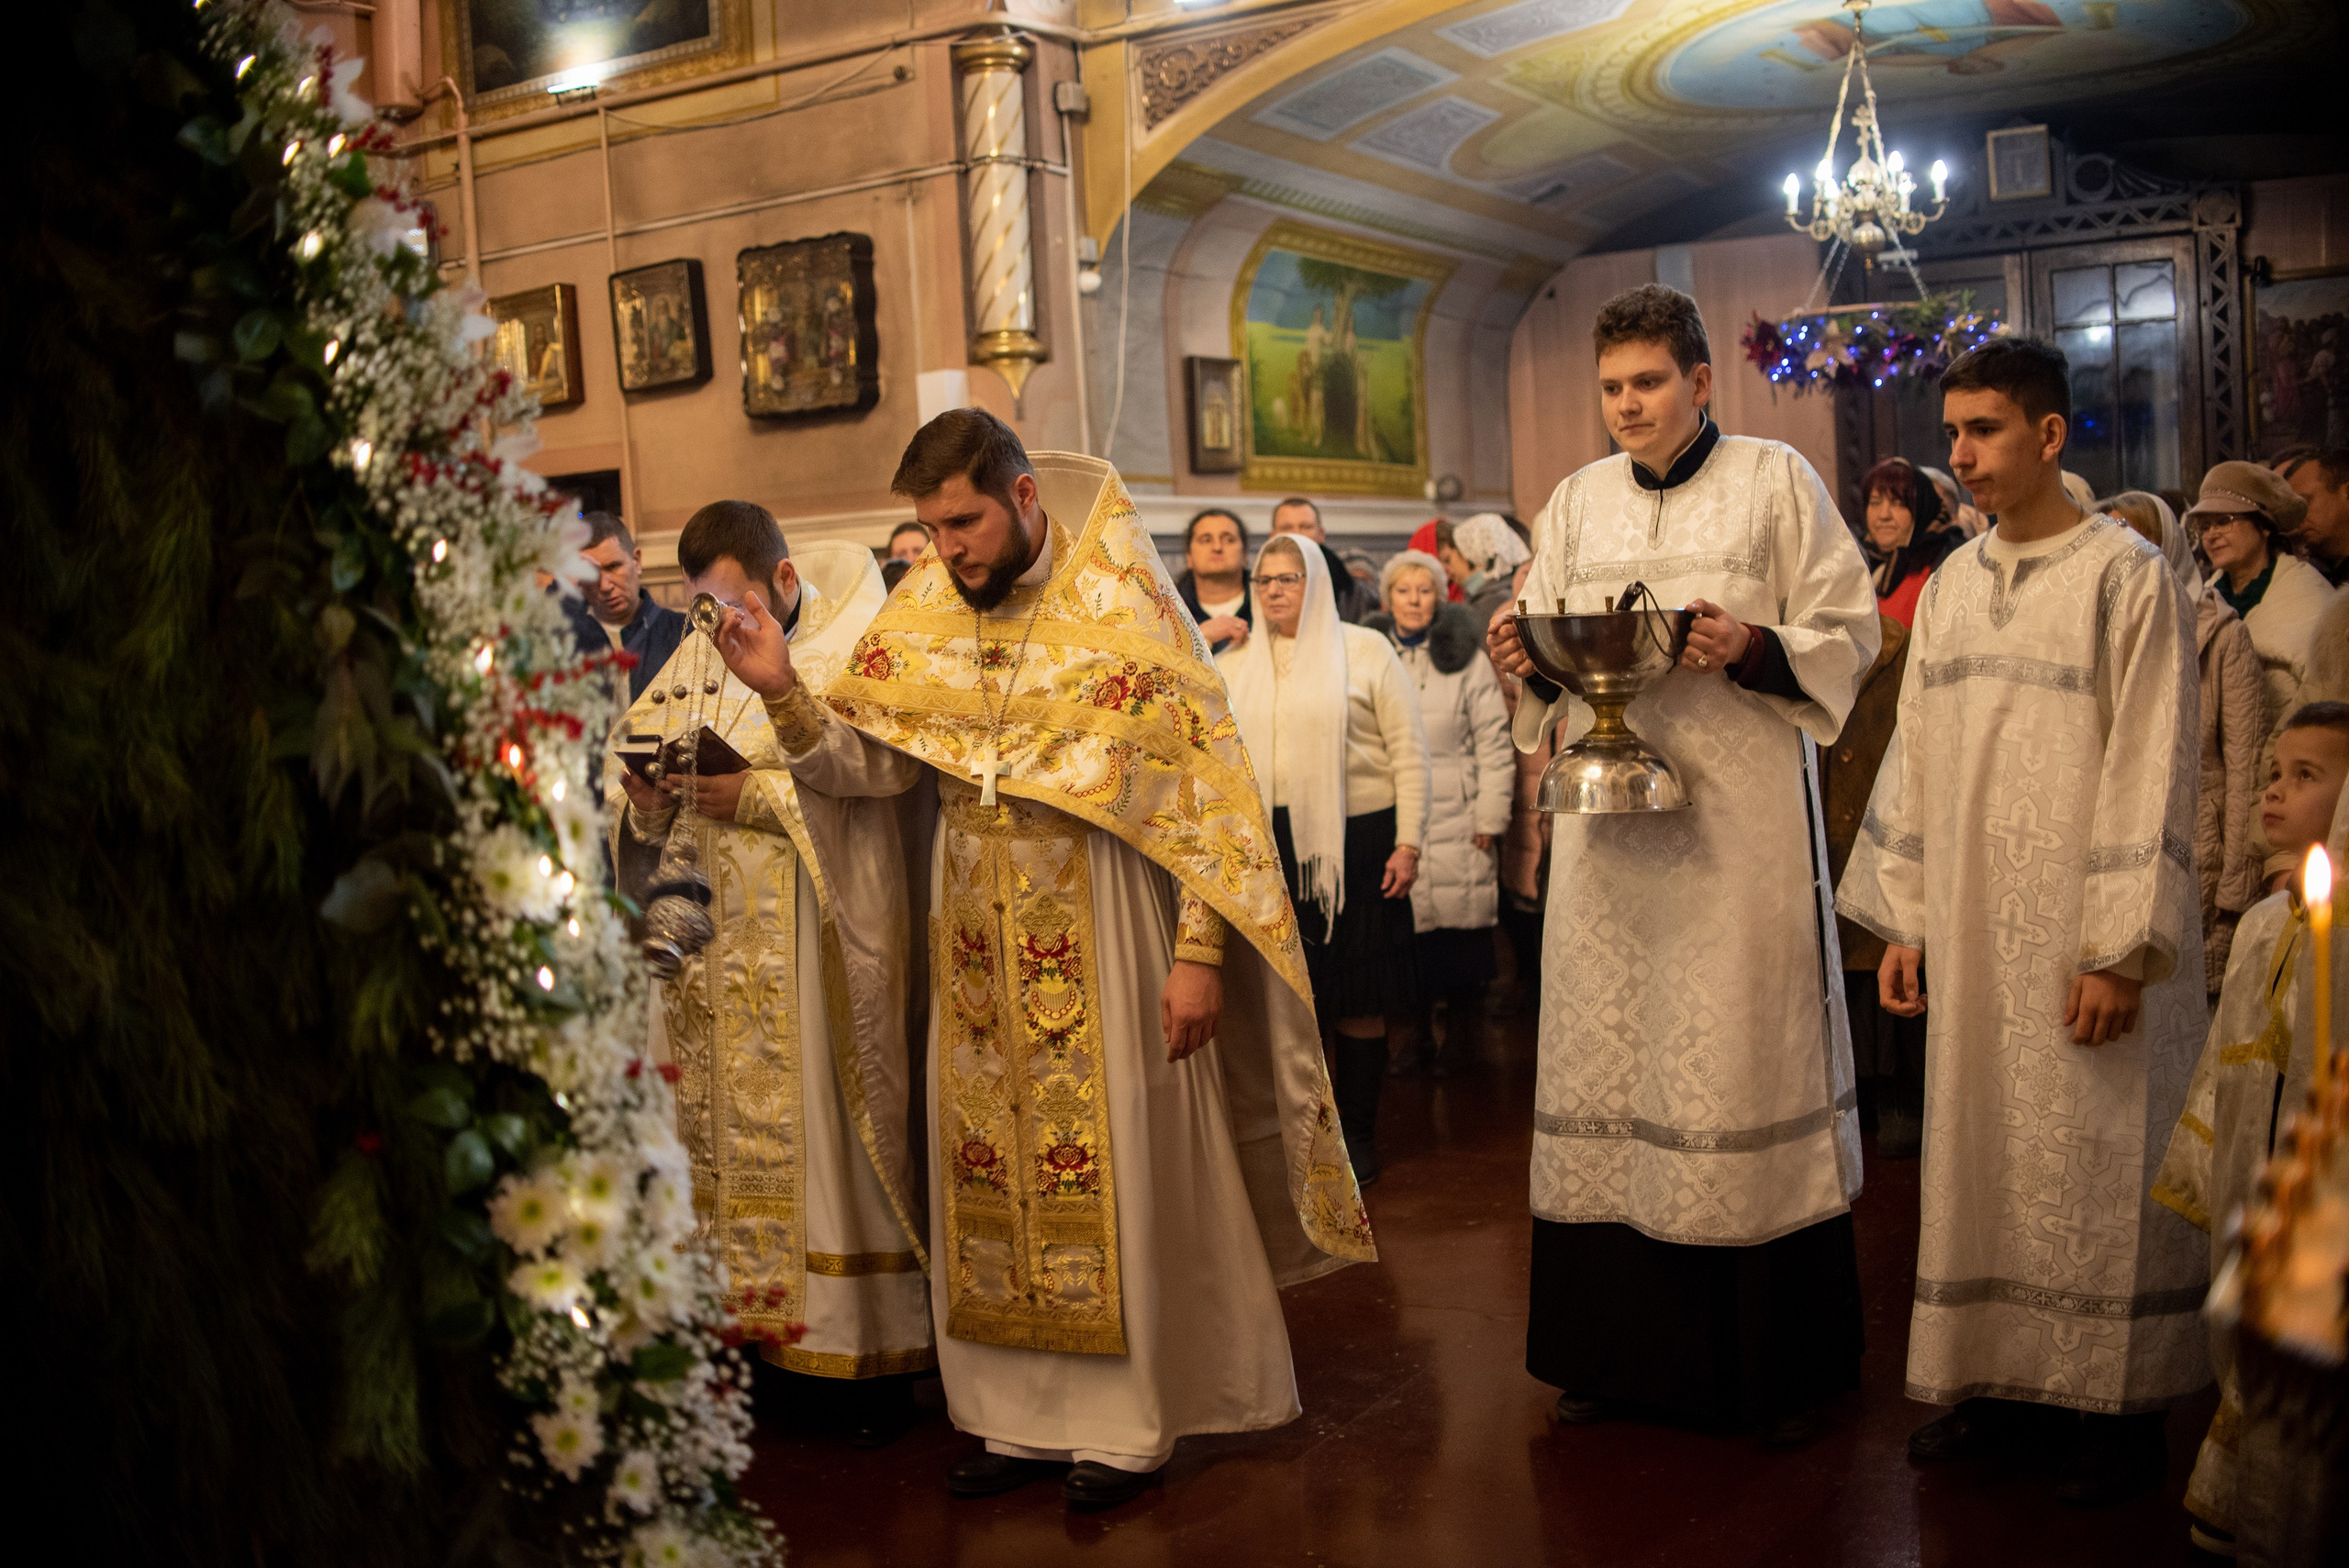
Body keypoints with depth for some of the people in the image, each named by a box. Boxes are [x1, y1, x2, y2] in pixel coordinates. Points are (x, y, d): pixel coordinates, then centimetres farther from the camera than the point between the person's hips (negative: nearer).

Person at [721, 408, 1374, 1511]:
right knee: (987, 1167, 8)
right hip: (977, 943, 5)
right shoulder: (923, 612, 4)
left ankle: (1130, 1421, 14)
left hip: (1099, 941, -4)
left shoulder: (1121, 603, -9)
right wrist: (782, 690, -18)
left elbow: (1205, 781, -10)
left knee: (1115, 1170, 2)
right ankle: (1021, 1413, 20)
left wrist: (1198, 953, -14)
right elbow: (846, 755, 2)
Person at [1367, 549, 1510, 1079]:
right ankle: (1416, 1032, 14)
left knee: (1458, 925, -1)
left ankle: (1461, 1035, 14)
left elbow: (1494, 743, -1)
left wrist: (1490, 818, -5)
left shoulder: (1466, 657, 1)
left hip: (1454, 817, -2)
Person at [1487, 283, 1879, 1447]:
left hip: (1739, 814, -4)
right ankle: (1623, 1349, 15)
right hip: (1609, 817, 4)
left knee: (1746, 1065, -3)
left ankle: (1783, 1364, 9)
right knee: (1608, 1060, 4)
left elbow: (1849, 633, 1)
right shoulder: (1576, 502, 15)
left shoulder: (1776, 482, 4)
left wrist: (1753, 648, -17)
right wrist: (1525, 659, -6)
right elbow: (1548, 658, 16)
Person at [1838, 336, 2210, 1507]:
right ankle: (2000, 1379, 22)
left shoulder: (2127, 576, -7)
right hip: (1973, 930, 5)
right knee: (1980, 1154, 9)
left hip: (2086, 939, -5)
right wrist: (1903, 920, 9)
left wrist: (2121, 949, -15)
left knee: (2096, 1165, 2)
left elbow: (2150, 767, -11)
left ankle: (2120, 1408, 15)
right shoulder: (1950, 587, 10)